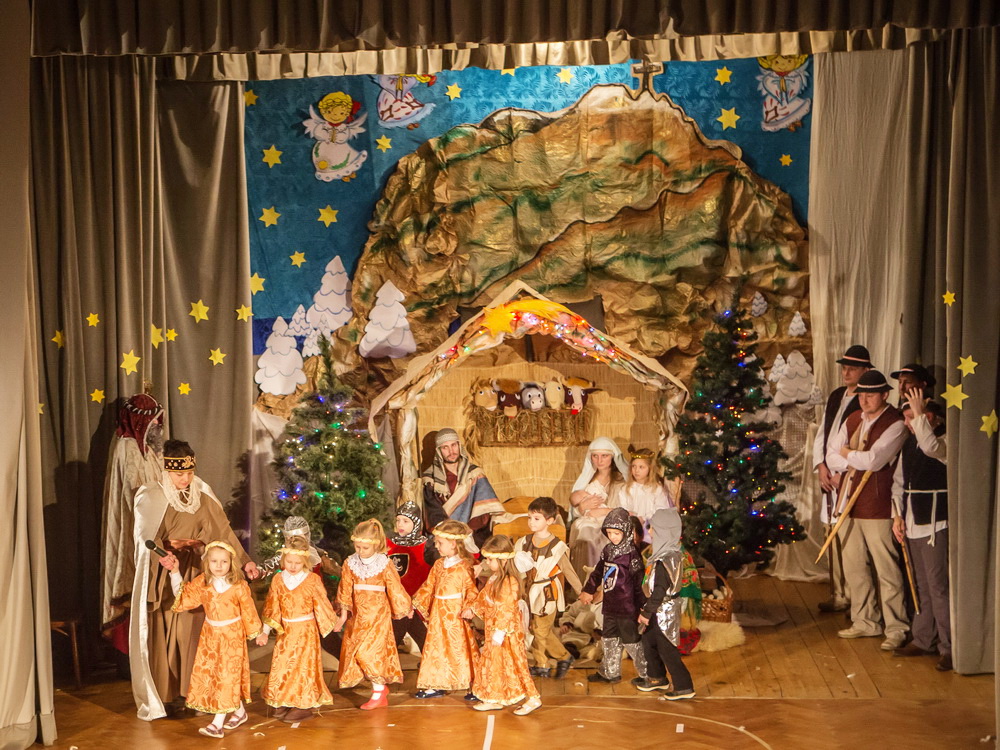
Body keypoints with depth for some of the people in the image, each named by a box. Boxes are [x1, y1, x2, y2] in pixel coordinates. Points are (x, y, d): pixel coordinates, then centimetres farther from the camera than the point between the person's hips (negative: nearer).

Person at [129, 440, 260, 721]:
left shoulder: (202, 495, 1)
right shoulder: (151, 497, -8)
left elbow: (223, 530, -1)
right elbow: (145, 536, -19)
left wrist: (244, 561, -10)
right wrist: (161, 553, -38)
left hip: (193, 572, 2)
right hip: (162, 574, -2)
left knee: (191, 630, 3)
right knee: (163, 632, 1)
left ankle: (189, 691, 15)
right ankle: (163, 693, 11)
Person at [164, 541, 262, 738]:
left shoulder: (239, 586, -12)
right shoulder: (202, 583, -1)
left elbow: (248, 611, -3)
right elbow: (183, 595, 5)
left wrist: (256, 632, 5)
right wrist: (175, 572, -3)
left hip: (232, 635, -5)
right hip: (210, 635, 5)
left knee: (227, 675, -5)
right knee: (208, 673, 8)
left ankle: (218, 723, -3)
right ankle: (239, 711, 24)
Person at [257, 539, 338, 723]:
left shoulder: (312, 580, -9)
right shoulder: (278, 580, 1)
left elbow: (322, 605, -1)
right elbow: (272, 608, 5)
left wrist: (331, 623, 3)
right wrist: (264, 632, 4)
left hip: (306, 631, -4)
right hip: (285, 631, 4)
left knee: (303, 665, -1)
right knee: (281, 665, 6)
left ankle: (304, 705, 7)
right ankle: (284, 702, 19)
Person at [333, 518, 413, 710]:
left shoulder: (384, 565, -10)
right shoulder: (350, 564, 1)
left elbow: (395, 589, -2)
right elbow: (345, 591, 7)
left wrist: (405, 609, 6)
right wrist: (343, 615, 9)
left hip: (378, 616, -5)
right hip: (358, 617, 5)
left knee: (369, 652, -11)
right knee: (353, 650, 7)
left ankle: (378, 694, 2)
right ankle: (381, 687, 22)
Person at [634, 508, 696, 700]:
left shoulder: (664, 560, -27)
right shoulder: (675, 553, 2)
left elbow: (659, 591, -24)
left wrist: (646, 613, -13)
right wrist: (648, 608, 18)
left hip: (663, 611, -9)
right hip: (669, 607, 9)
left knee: (666, 649, 2)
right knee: (649, 641, 22)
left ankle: (683, 687, 11)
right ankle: (656, 678, 36)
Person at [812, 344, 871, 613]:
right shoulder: (835, 397, 16)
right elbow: (821, 434, 18)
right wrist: (821, 466, 5)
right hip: (830, 478, 8)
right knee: (834, 537, 12)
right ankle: (838, 596, 21)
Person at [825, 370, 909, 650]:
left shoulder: (895, 424, -10)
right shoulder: (853, 420, 12)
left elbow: (874, 460, -20)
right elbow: (831, 458, 7)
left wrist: (847, 453, -4)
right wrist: (859, 460, -10)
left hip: (877, 506, -7)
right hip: (848, 502, 7)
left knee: (886, 569, -2)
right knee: (854, 568, 14)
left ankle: (896, 628, 9)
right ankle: (866, 622, 27)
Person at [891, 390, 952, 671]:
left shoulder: (946, 442, -10)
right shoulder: (909, 443, 12)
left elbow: (931, 447, -35)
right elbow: (898, 481, 15)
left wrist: (920, 413, -26)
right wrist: (897, 516, 7)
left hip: (935, 524, -8)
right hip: (912, 524, 8)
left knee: (938, 586, -7)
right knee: (922, 586, 16)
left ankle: (949, 647, 1)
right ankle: (923, 640, 26)